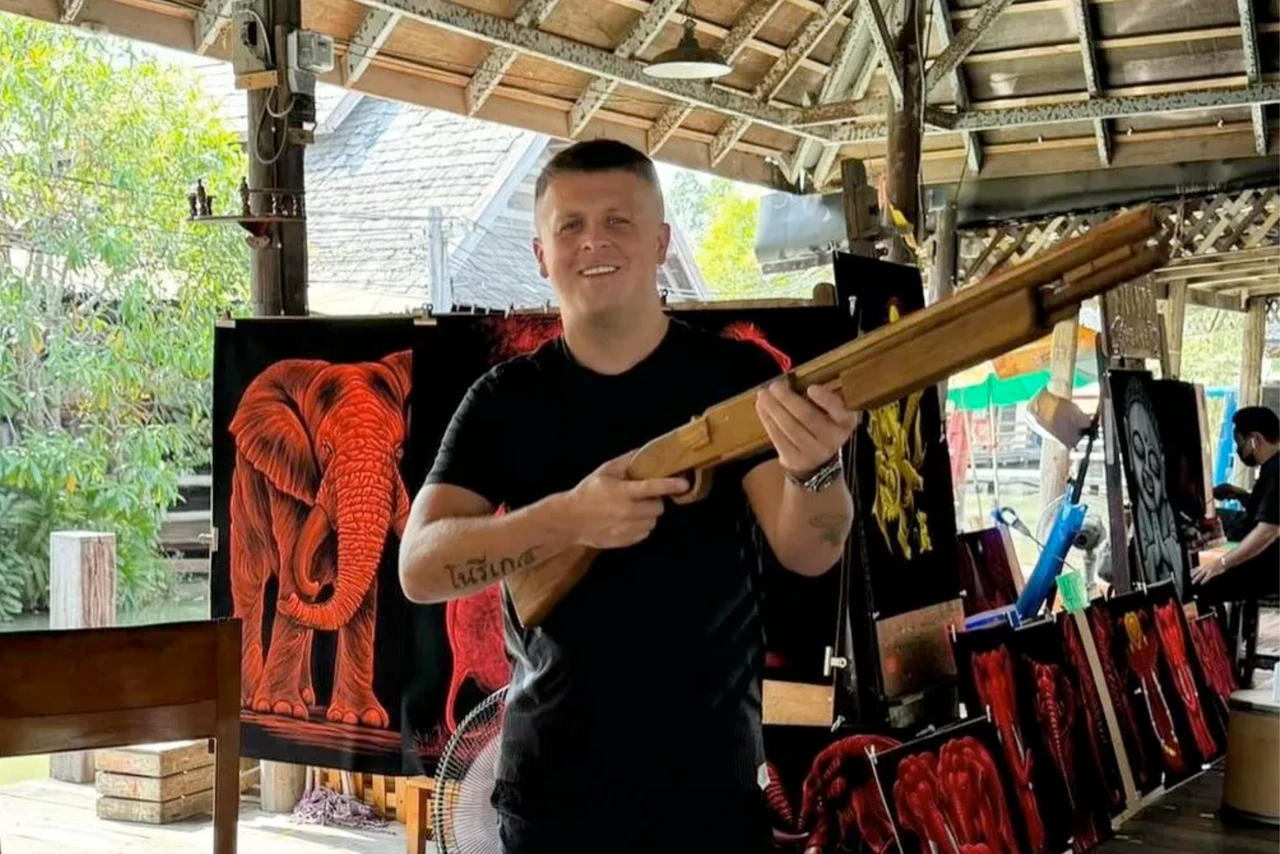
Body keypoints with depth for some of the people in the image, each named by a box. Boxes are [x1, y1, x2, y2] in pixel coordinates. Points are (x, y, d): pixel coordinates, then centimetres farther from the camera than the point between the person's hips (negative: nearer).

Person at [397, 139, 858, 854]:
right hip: (550, 784, 1)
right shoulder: (504, 400, 0)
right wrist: (566, 518, -27)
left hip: (712, 784, -1)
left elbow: (809, 553, -14)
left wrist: (816, 469, -37)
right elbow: (420, 568, -11)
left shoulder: (738, 375, -4)